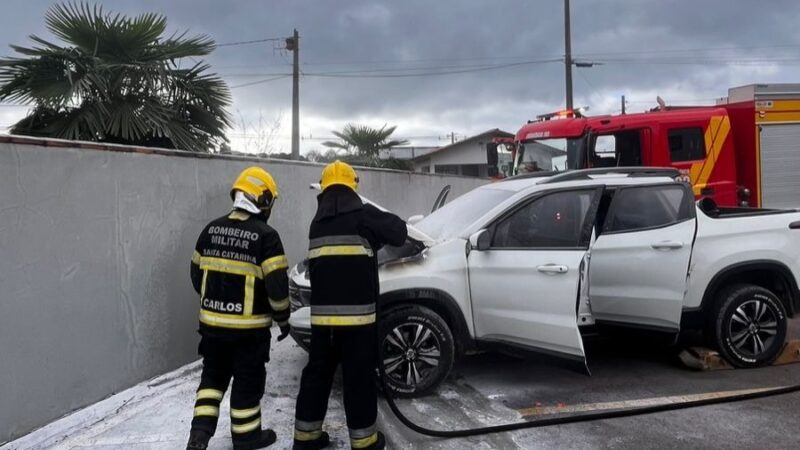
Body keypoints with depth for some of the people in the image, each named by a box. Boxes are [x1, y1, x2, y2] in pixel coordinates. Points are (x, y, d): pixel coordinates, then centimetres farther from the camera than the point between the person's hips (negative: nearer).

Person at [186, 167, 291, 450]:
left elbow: (197, 274, 12)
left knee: (213, 376, 20)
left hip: (212, 321, 5)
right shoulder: (265, 236, -15)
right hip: (249, 326, -5)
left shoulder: (211, 229, 3)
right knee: (247, 382, 10)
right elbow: (277, 284, -17)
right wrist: (283, 318, -3)